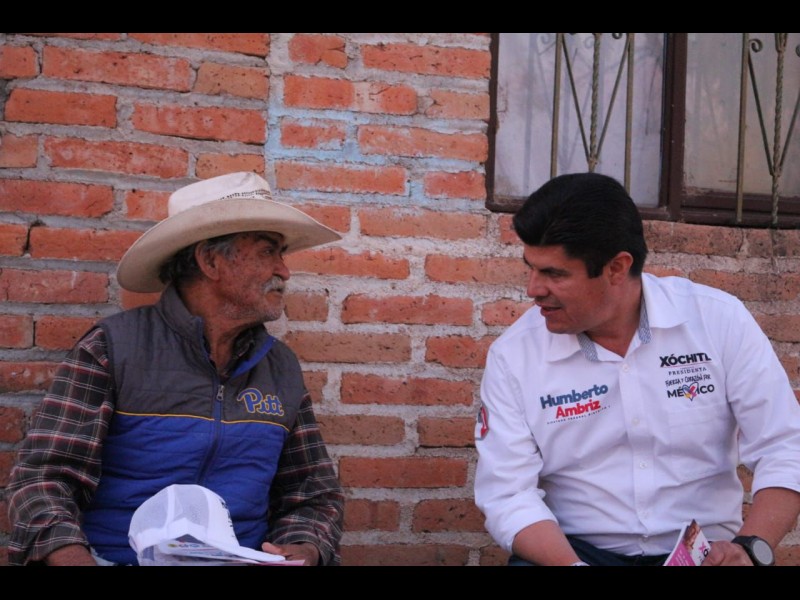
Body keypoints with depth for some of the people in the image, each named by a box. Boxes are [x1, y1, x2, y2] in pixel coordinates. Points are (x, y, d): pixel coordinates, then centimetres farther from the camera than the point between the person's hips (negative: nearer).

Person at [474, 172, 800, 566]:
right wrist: (570, 564, -26)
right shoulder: (512, 356, -4)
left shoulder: (719, 320, -4)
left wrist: (749, 547, -21)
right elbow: (508, 495, -7)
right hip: (576, 549, -1)